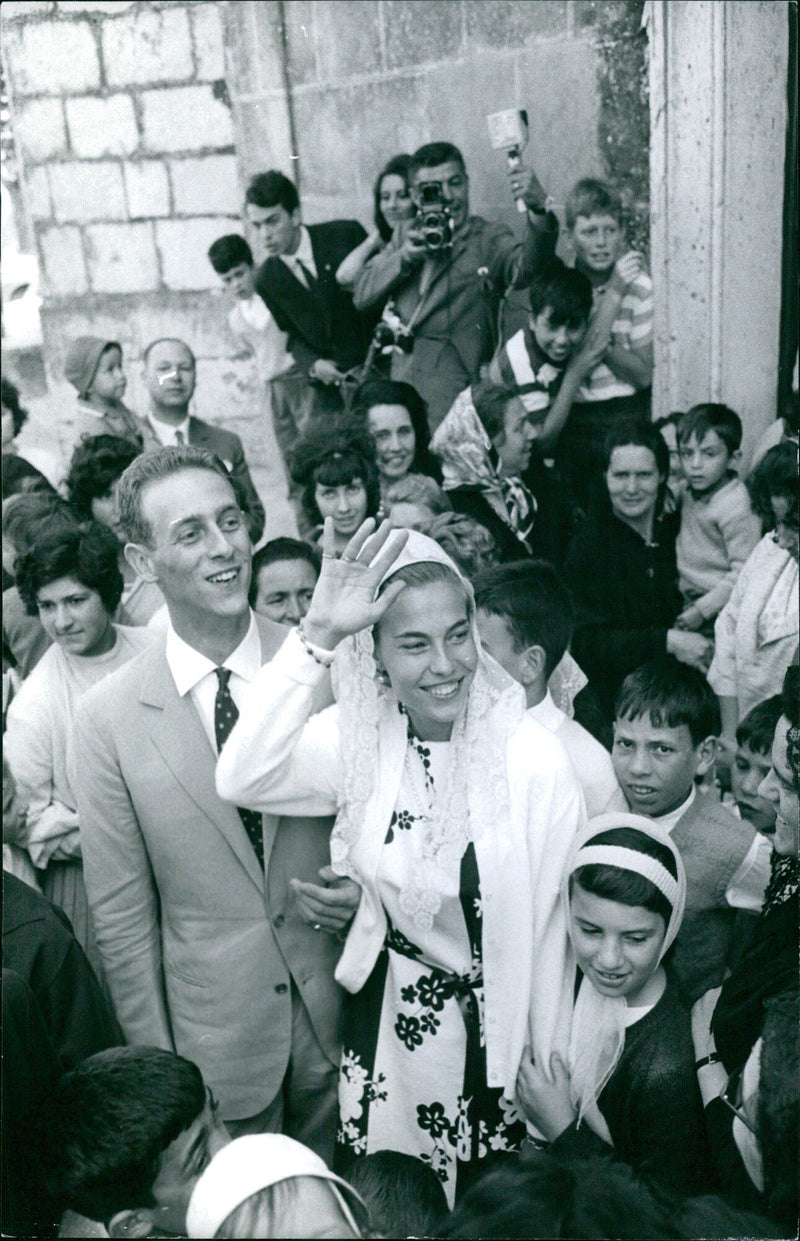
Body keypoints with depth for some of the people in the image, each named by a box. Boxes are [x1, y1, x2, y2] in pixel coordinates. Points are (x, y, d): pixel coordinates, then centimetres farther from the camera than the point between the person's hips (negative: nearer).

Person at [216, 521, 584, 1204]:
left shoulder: (535, 760, -20)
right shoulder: (357, 739, -12)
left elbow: (554, 928, -13)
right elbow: (243, 781, -28)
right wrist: (317, 635, -34)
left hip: (493, 1036, -2)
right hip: (384, 1020, 3)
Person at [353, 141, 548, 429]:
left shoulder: (489, 239, 3)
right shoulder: (405, 235, 16)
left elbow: (526, 269, -19)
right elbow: (362, 297, 9)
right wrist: (404, 256, -6)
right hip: (400, 381, 4)